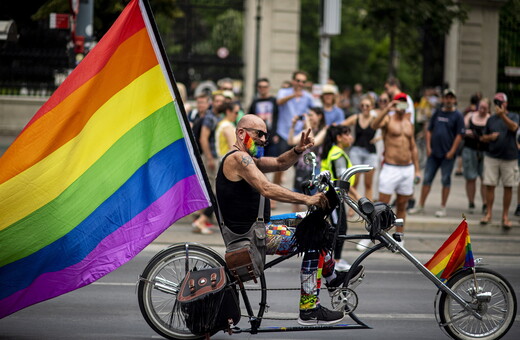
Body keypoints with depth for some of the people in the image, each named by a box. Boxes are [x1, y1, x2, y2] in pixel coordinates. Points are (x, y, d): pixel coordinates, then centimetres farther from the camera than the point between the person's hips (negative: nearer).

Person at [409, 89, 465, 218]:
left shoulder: (458, 115, -3)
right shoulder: (437, 113, 10)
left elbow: (459, 135, -7)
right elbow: (429, 130, 13)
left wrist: (452, 151, -13)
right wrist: (428, 146, 2)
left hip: (447, 154, -4)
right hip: (433, 153, 4)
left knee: (445, 180, 2)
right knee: (427, 179, 5)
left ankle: (443, 208, 11)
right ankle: (421, 206, 12)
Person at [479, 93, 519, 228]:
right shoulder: (491, 119, 10)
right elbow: (483, 137, 15)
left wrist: (503, 115, -35)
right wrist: (490, 137, -8)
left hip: (509, 158, -2)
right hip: (491, 156, 2)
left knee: (508, 187, 2)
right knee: (489, 185, -1)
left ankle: (505, 216, 10)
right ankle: (488, 214, 8)